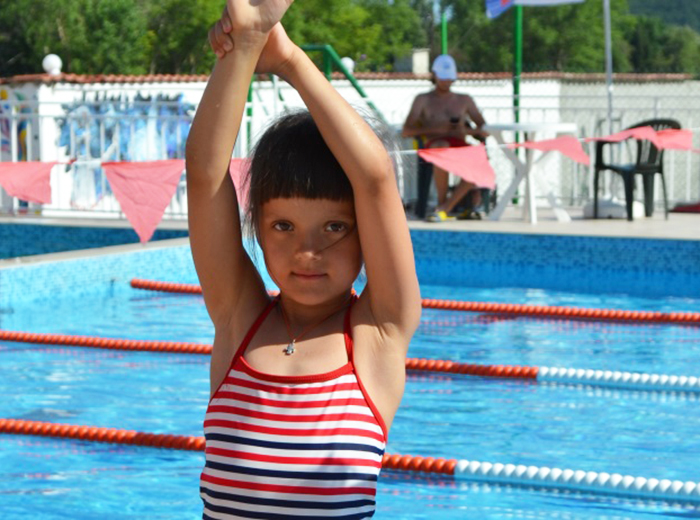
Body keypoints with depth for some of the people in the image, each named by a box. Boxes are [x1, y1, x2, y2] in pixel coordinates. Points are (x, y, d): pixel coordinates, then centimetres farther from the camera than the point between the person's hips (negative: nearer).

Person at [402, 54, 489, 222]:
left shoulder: (464, 100, 26)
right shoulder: (423, 100, 19)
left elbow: (485, 131, 19)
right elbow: (406, 131, 6)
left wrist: (467, 131, -5)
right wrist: (435, 129, -10)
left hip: (460, 144, 3)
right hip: (434, 143, -2)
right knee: (442, 148, -42)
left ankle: (445, 207, -30)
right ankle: (442, 201, -28)